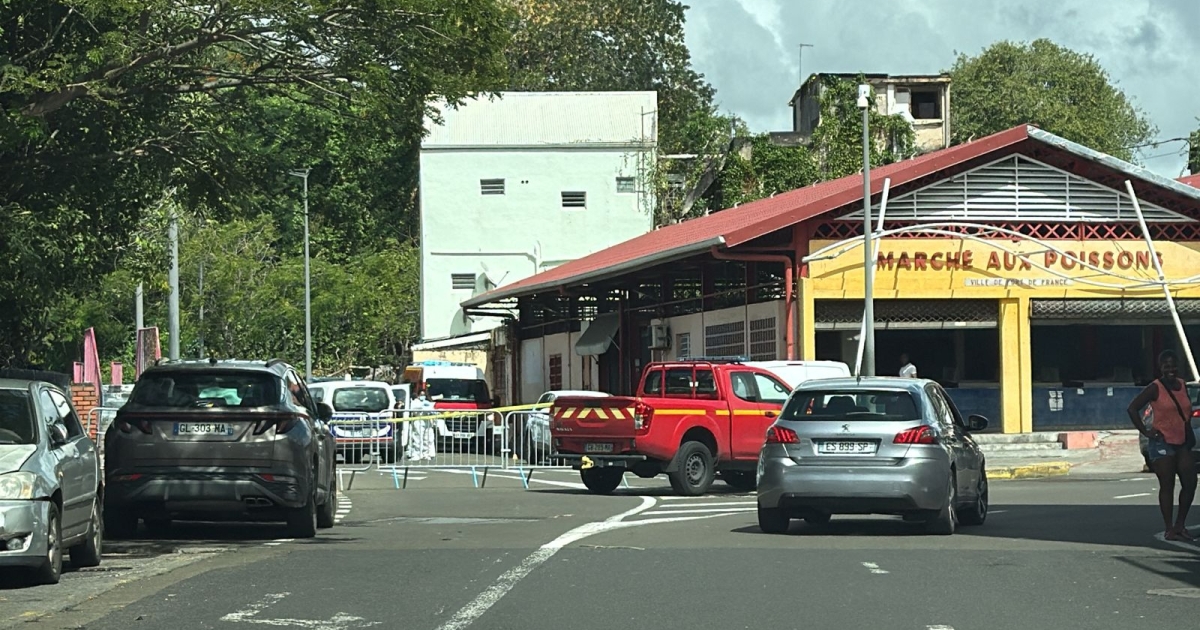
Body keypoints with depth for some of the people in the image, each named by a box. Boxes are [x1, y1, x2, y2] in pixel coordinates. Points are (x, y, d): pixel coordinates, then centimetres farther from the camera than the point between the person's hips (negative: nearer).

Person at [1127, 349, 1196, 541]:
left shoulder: (1182, 385, 10)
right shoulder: (1155, 388, -9)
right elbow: (1133, 408, -10)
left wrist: (1189, 432, 14)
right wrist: (1145, 432, -11)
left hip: (1182, 443, 6)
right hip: (1162, 444, -6)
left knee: (1190, 483, 2)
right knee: (1167, 486, -4)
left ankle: (1180, 525, 15)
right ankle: (1168, 528, 2)